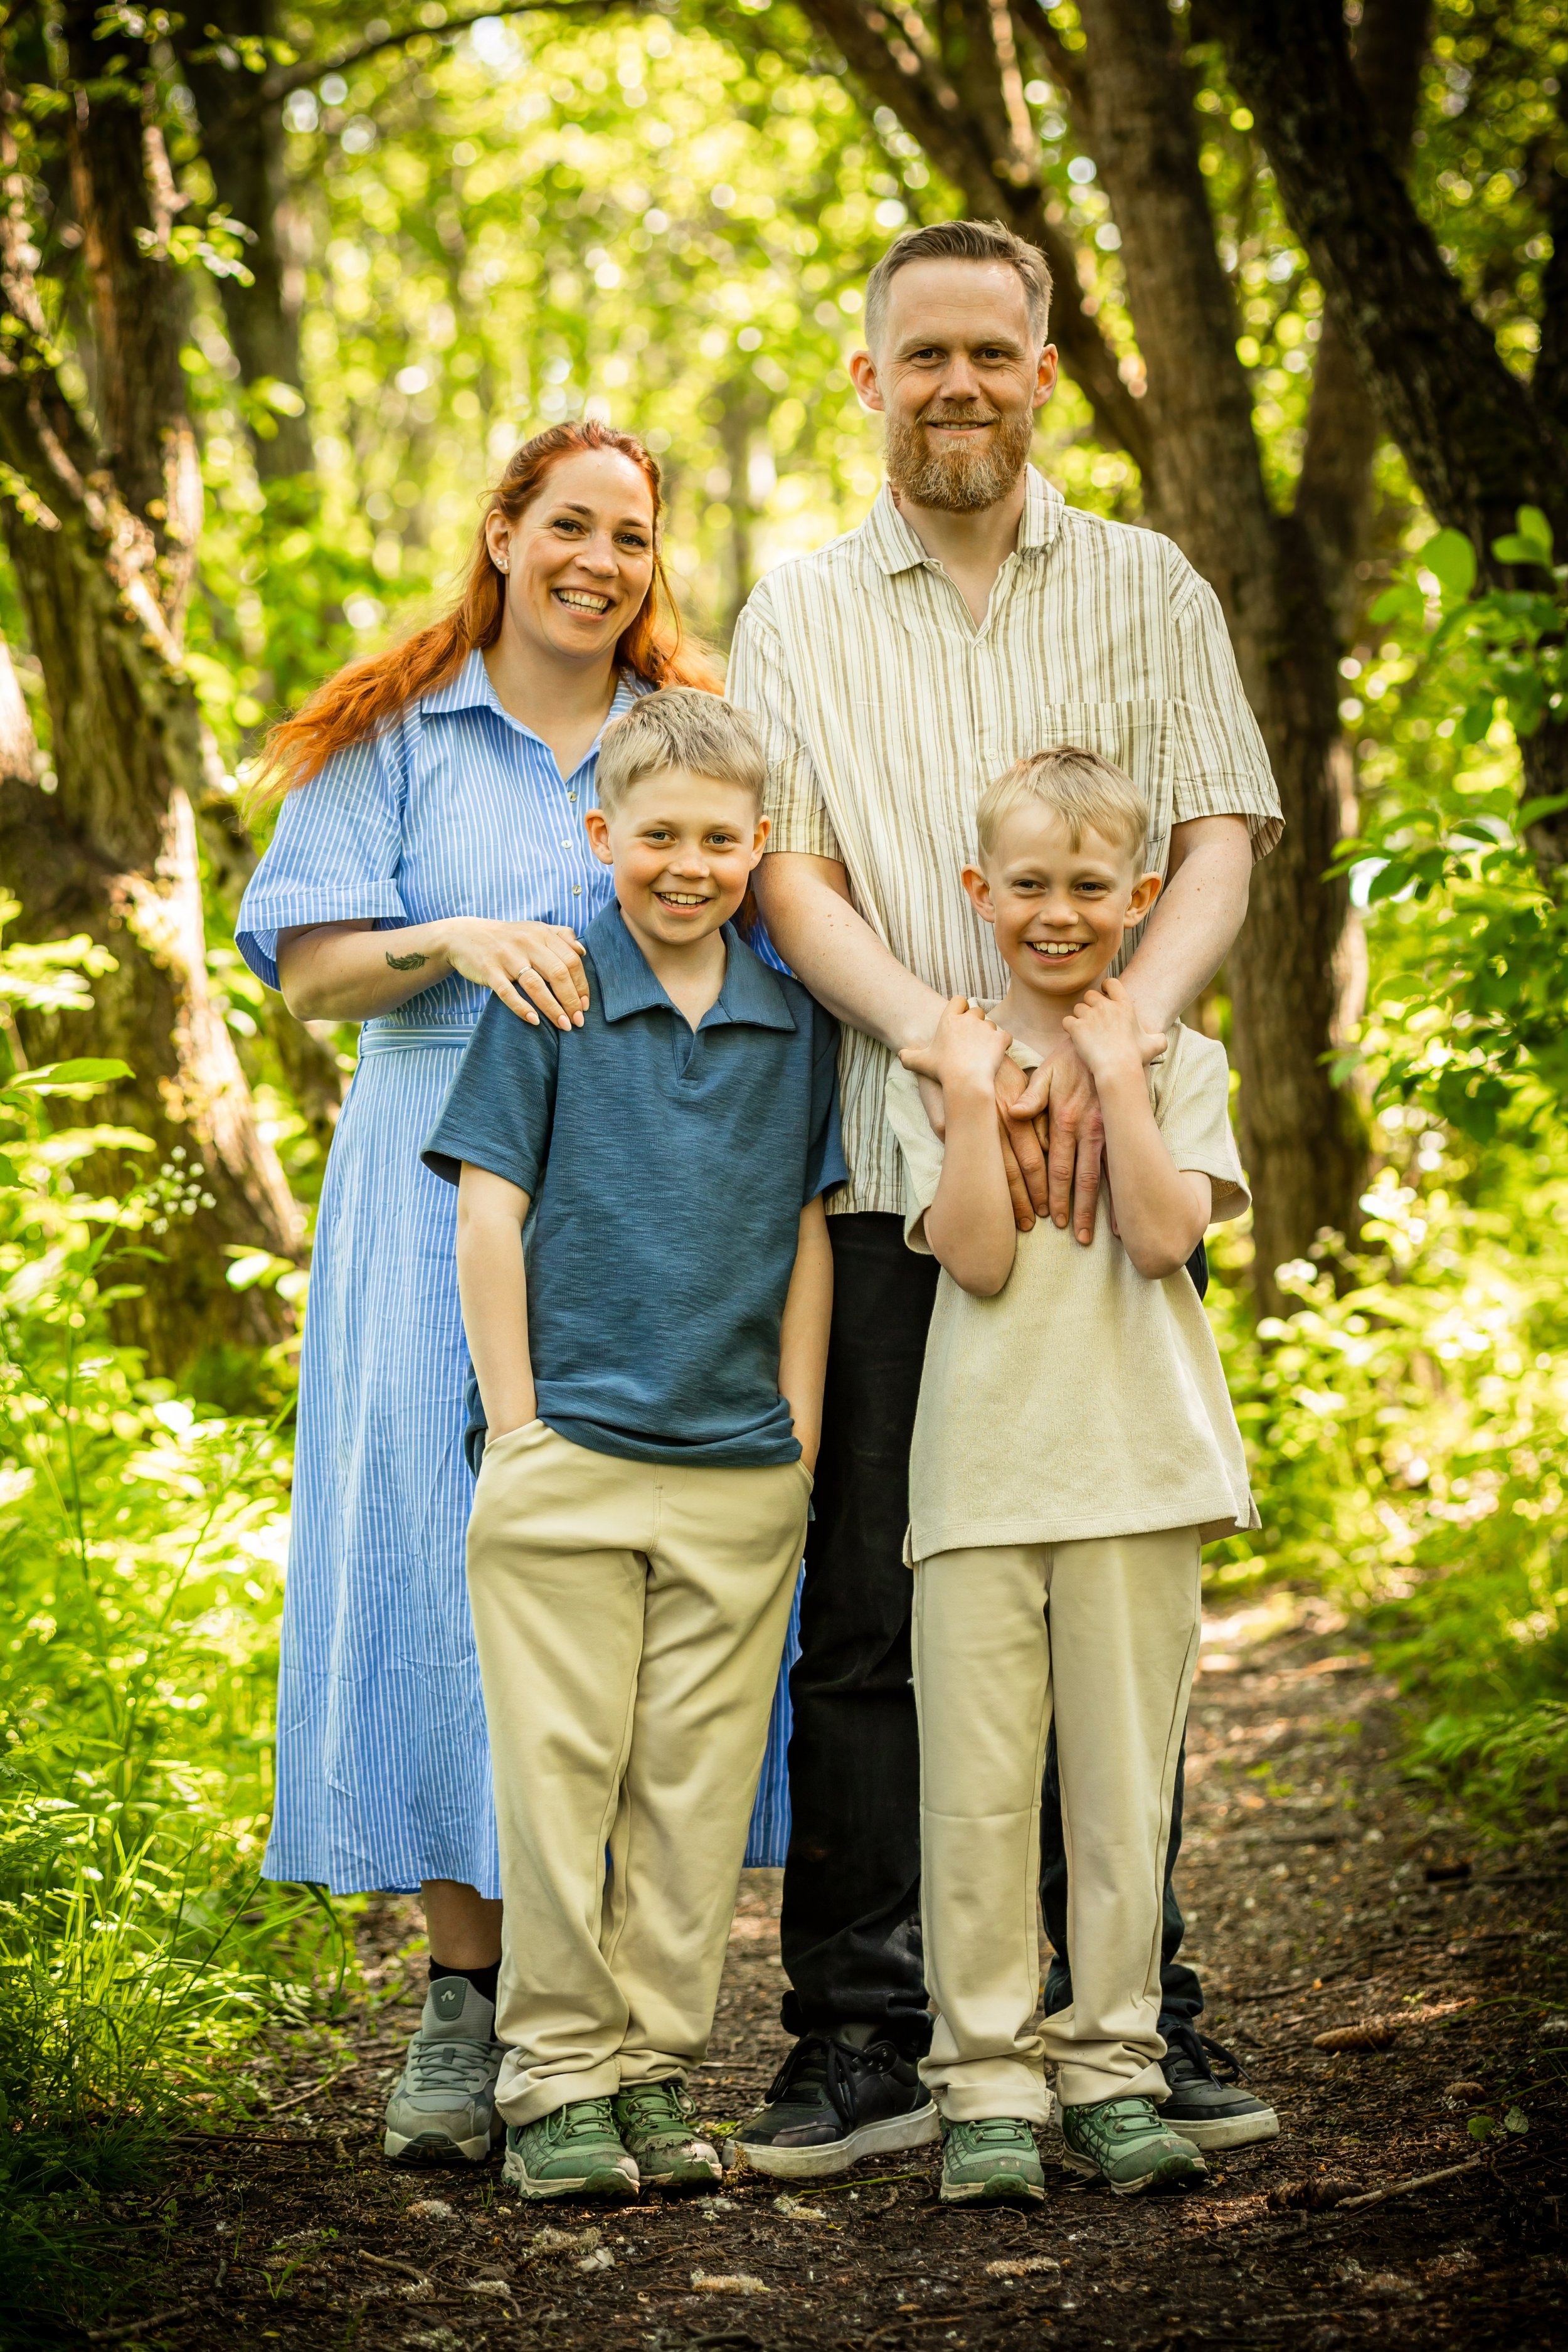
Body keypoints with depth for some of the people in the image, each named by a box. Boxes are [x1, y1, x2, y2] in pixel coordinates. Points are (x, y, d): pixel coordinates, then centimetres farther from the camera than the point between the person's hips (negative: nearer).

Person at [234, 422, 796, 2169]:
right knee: (445, 1551, -7)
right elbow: (310, 971, 2)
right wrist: (455, 939, -16)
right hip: (447, 1193, -2)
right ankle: (464, 1997, 0)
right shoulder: (395, 740, 8)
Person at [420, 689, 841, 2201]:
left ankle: (656, 2070, 14)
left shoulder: (793, 1019, 8)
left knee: (698, 1781, 5)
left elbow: (807, 1236, 13)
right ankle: (553, 2080, 8)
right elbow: (487, 1217, -2)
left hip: (741, 1473, 3)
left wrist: (800, 1439, 8)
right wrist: (518, 1428, -5)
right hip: (568, 1454, -3)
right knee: (560, 1770, 0)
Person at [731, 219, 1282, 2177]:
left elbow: (1218, 850, 1)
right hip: (879, 1172, 0)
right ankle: (862, 2036, 4)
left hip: (1107, 1162, 0)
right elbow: (791, 878, 0)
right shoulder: (796, 620, 11)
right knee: (868, 1608, -2)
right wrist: (944, 1039, -18)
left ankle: (1130, 2016, 13)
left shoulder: (1147, 592, 12)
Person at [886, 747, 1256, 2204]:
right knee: (975, 1788, -2)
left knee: (1122, 1783, 4)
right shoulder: (939, 1063, 5)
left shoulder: (1179, 1065, 8)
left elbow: (1165, 1236, -9)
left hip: (1138, 1468, 1)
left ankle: (1113, 2072, 14)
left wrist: (1117, 1073, -8)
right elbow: (979, 1260, -7)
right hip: (981, 1468, -1)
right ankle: (987, 2087, 6)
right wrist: (973, 1092, -10)